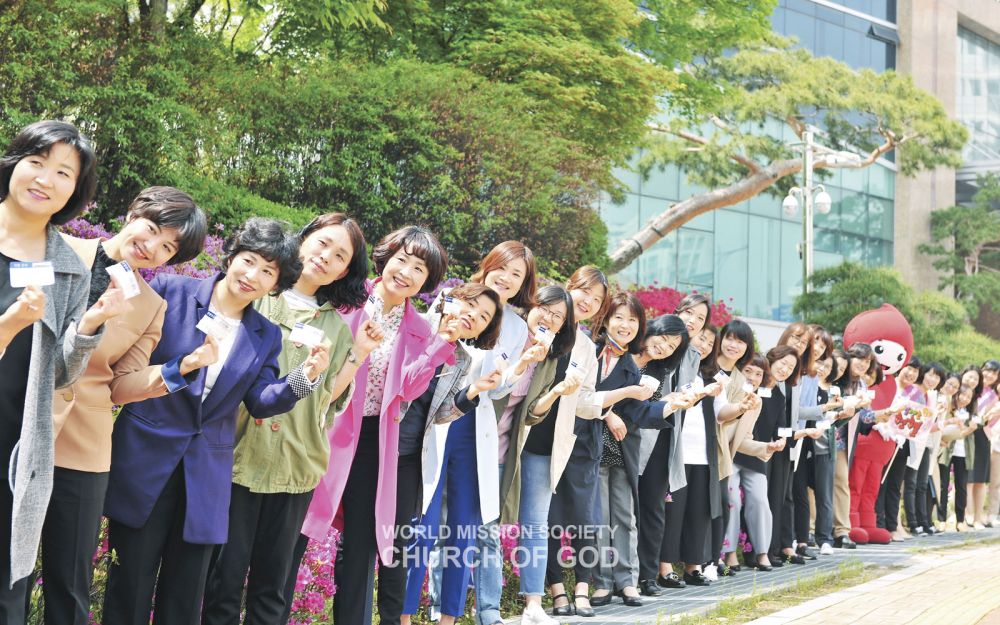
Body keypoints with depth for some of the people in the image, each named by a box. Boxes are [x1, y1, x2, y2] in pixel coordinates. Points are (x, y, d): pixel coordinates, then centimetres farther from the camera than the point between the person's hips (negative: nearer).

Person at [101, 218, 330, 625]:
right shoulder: (170, 291, -2)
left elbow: (261, 402, 0)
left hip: (205, 477, 3)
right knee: (130, 590, 3)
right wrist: (179, 367, -20)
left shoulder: (266, 337, 9)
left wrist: (306, 376, -17)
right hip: (144, 461, -3)